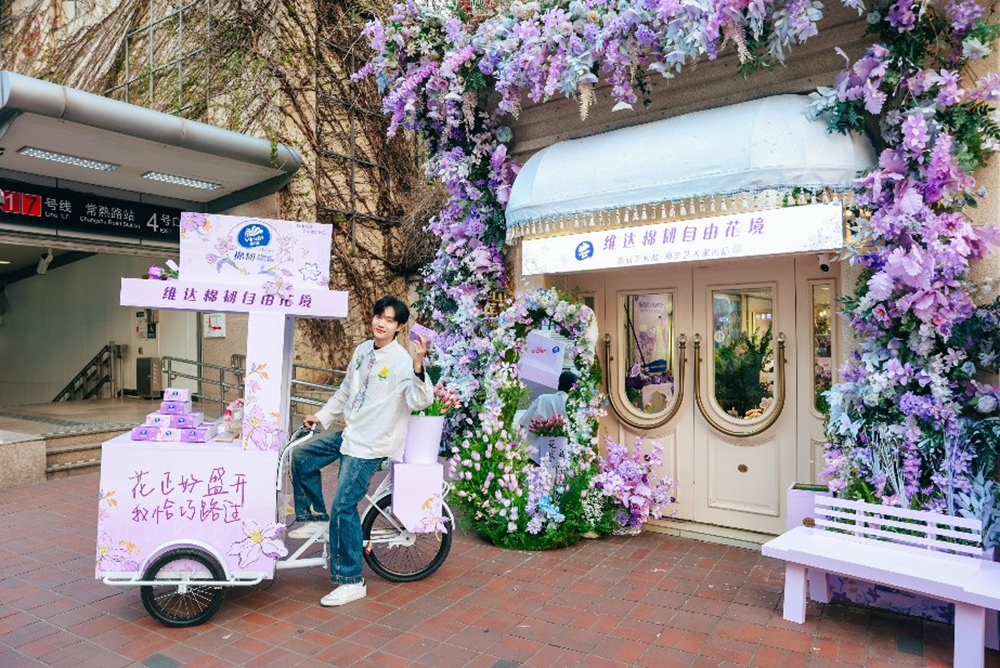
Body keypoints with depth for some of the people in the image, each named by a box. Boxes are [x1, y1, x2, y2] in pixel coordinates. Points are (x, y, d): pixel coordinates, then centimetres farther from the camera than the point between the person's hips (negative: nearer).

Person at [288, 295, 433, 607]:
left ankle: (351, 581, 4)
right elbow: (345, 391, 20)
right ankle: (317, 518, 30)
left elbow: (420, 401, -33)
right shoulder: (362, 350, 6)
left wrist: (418, 365, -46)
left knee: (343, 506, -9)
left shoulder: (402, 360, -18)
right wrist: (321, 416, 21)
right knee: (301, 457, 15)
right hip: (349, 433, 8)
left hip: (371, 444, -8)